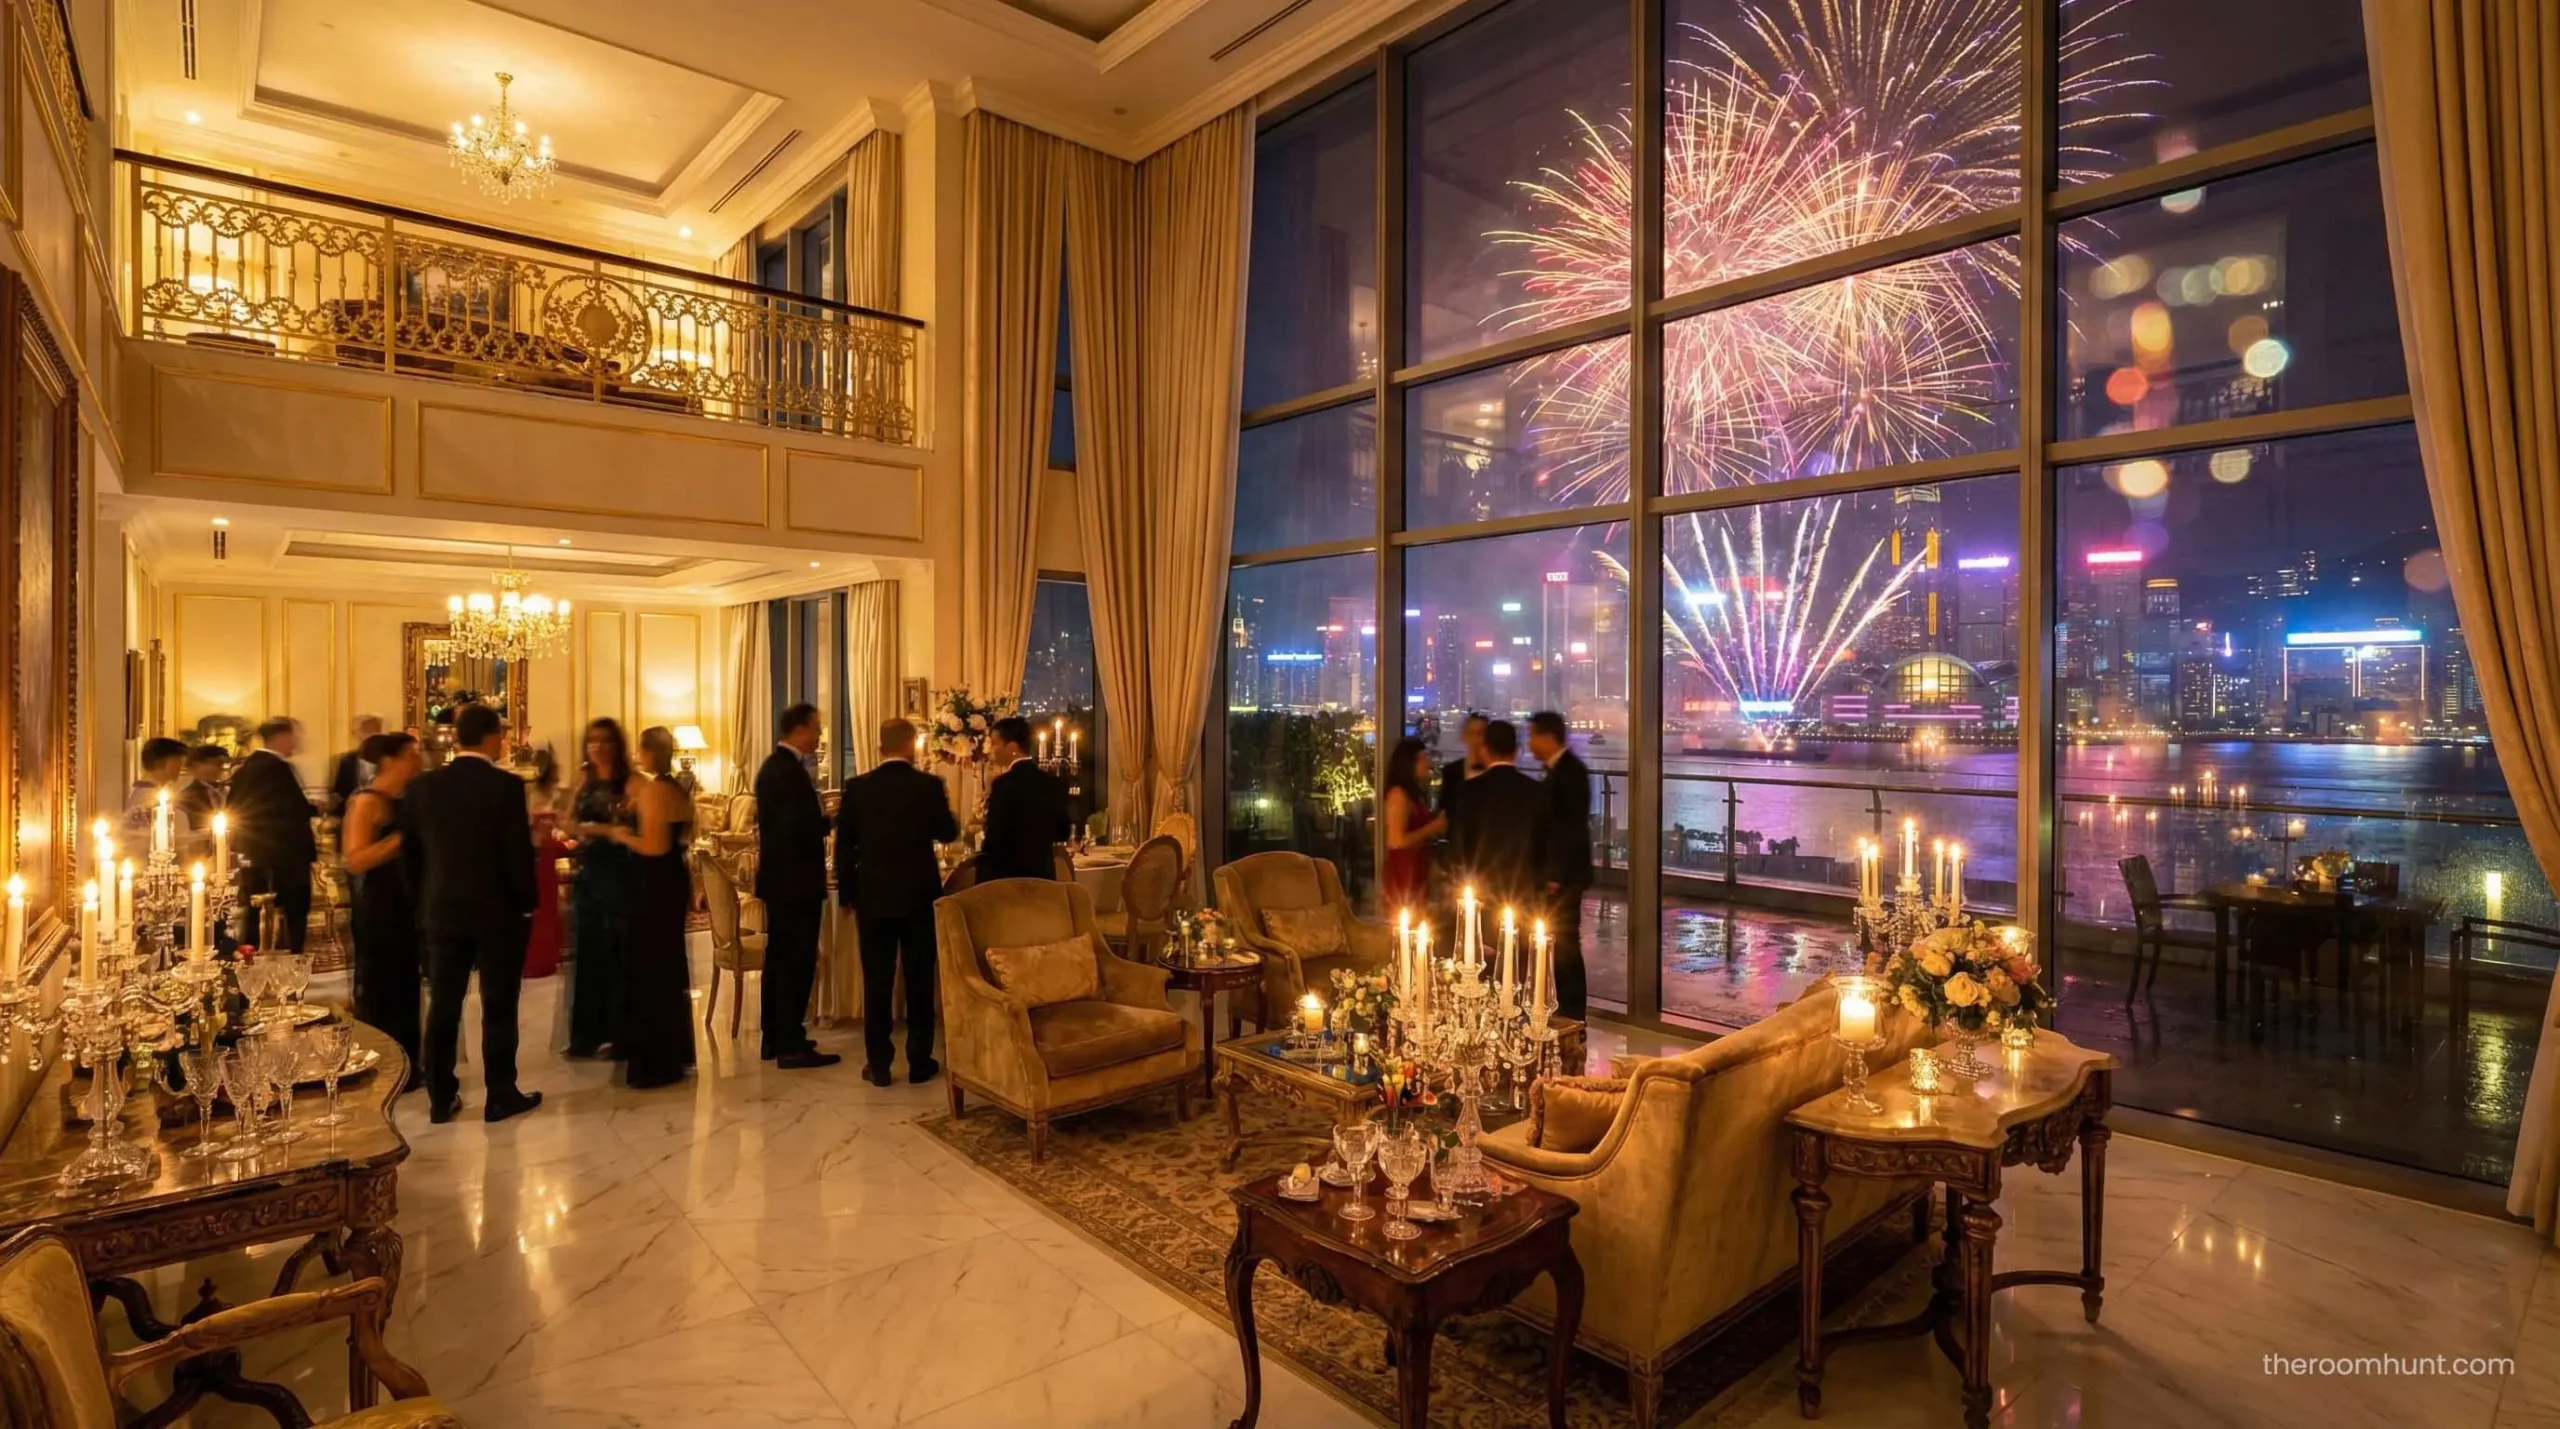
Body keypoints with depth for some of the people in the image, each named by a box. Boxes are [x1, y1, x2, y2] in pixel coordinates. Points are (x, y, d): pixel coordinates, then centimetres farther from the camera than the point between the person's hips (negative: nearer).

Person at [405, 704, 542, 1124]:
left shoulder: (423, 785, 1)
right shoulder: (506, 786, -14)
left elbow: (410, 851, 7)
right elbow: (518, 854, -15)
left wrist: (425, 899, 18)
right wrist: (528, 902, -1)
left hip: (442, 911, 5)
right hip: (498, 911, -4)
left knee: (442, 1006, 12)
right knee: (499, 1007, 4)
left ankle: (440, 1099, 19)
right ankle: (500, 1097, 11)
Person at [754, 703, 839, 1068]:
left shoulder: (774, 765, 13)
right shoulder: (790, 769, -19)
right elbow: (800, 825, -28)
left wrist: (820, 818, 8)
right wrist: (832, 820, -12)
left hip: (780, 878, 11)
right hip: (795, 880, -11)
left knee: (779, 959, 15)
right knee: (798, 962, -4)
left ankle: (774, 1038, 24)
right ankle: (791, 1046, 1)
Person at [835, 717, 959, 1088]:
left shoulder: (857, 788, -3)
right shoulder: (929, 785, -8)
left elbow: (844, 846, 1)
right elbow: (948, 833, 6)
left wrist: (846, 895, 11)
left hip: (873, 897, 1)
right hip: (919, 896, -1)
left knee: (876, 981, 7)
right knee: (919, 980, 7)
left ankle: (878, 1065, 11)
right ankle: (919, 1062, 12)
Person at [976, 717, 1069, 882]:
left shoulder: (1004, 783, -15)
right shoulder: (1055, 783, 4)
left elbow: (994, 839, -16)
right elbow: (1061, 833, 11)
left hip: (1005, 877, -6)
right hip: (1043, 875, 6)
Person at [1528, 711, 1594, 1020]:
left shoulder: (1570, 770, -15)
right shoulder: (1558, 769, 13)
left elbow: (1573, 826, -20)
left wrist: (1557, 874, -20)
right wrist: (1549, 871, 15)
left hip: (1564, 874, -9)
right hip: (1555, 871, 9)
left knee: (1564, 942, -4)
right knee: (1559, 942, 13)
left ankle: (1573, 1014, 5)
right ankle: (1565, 1008, 22)